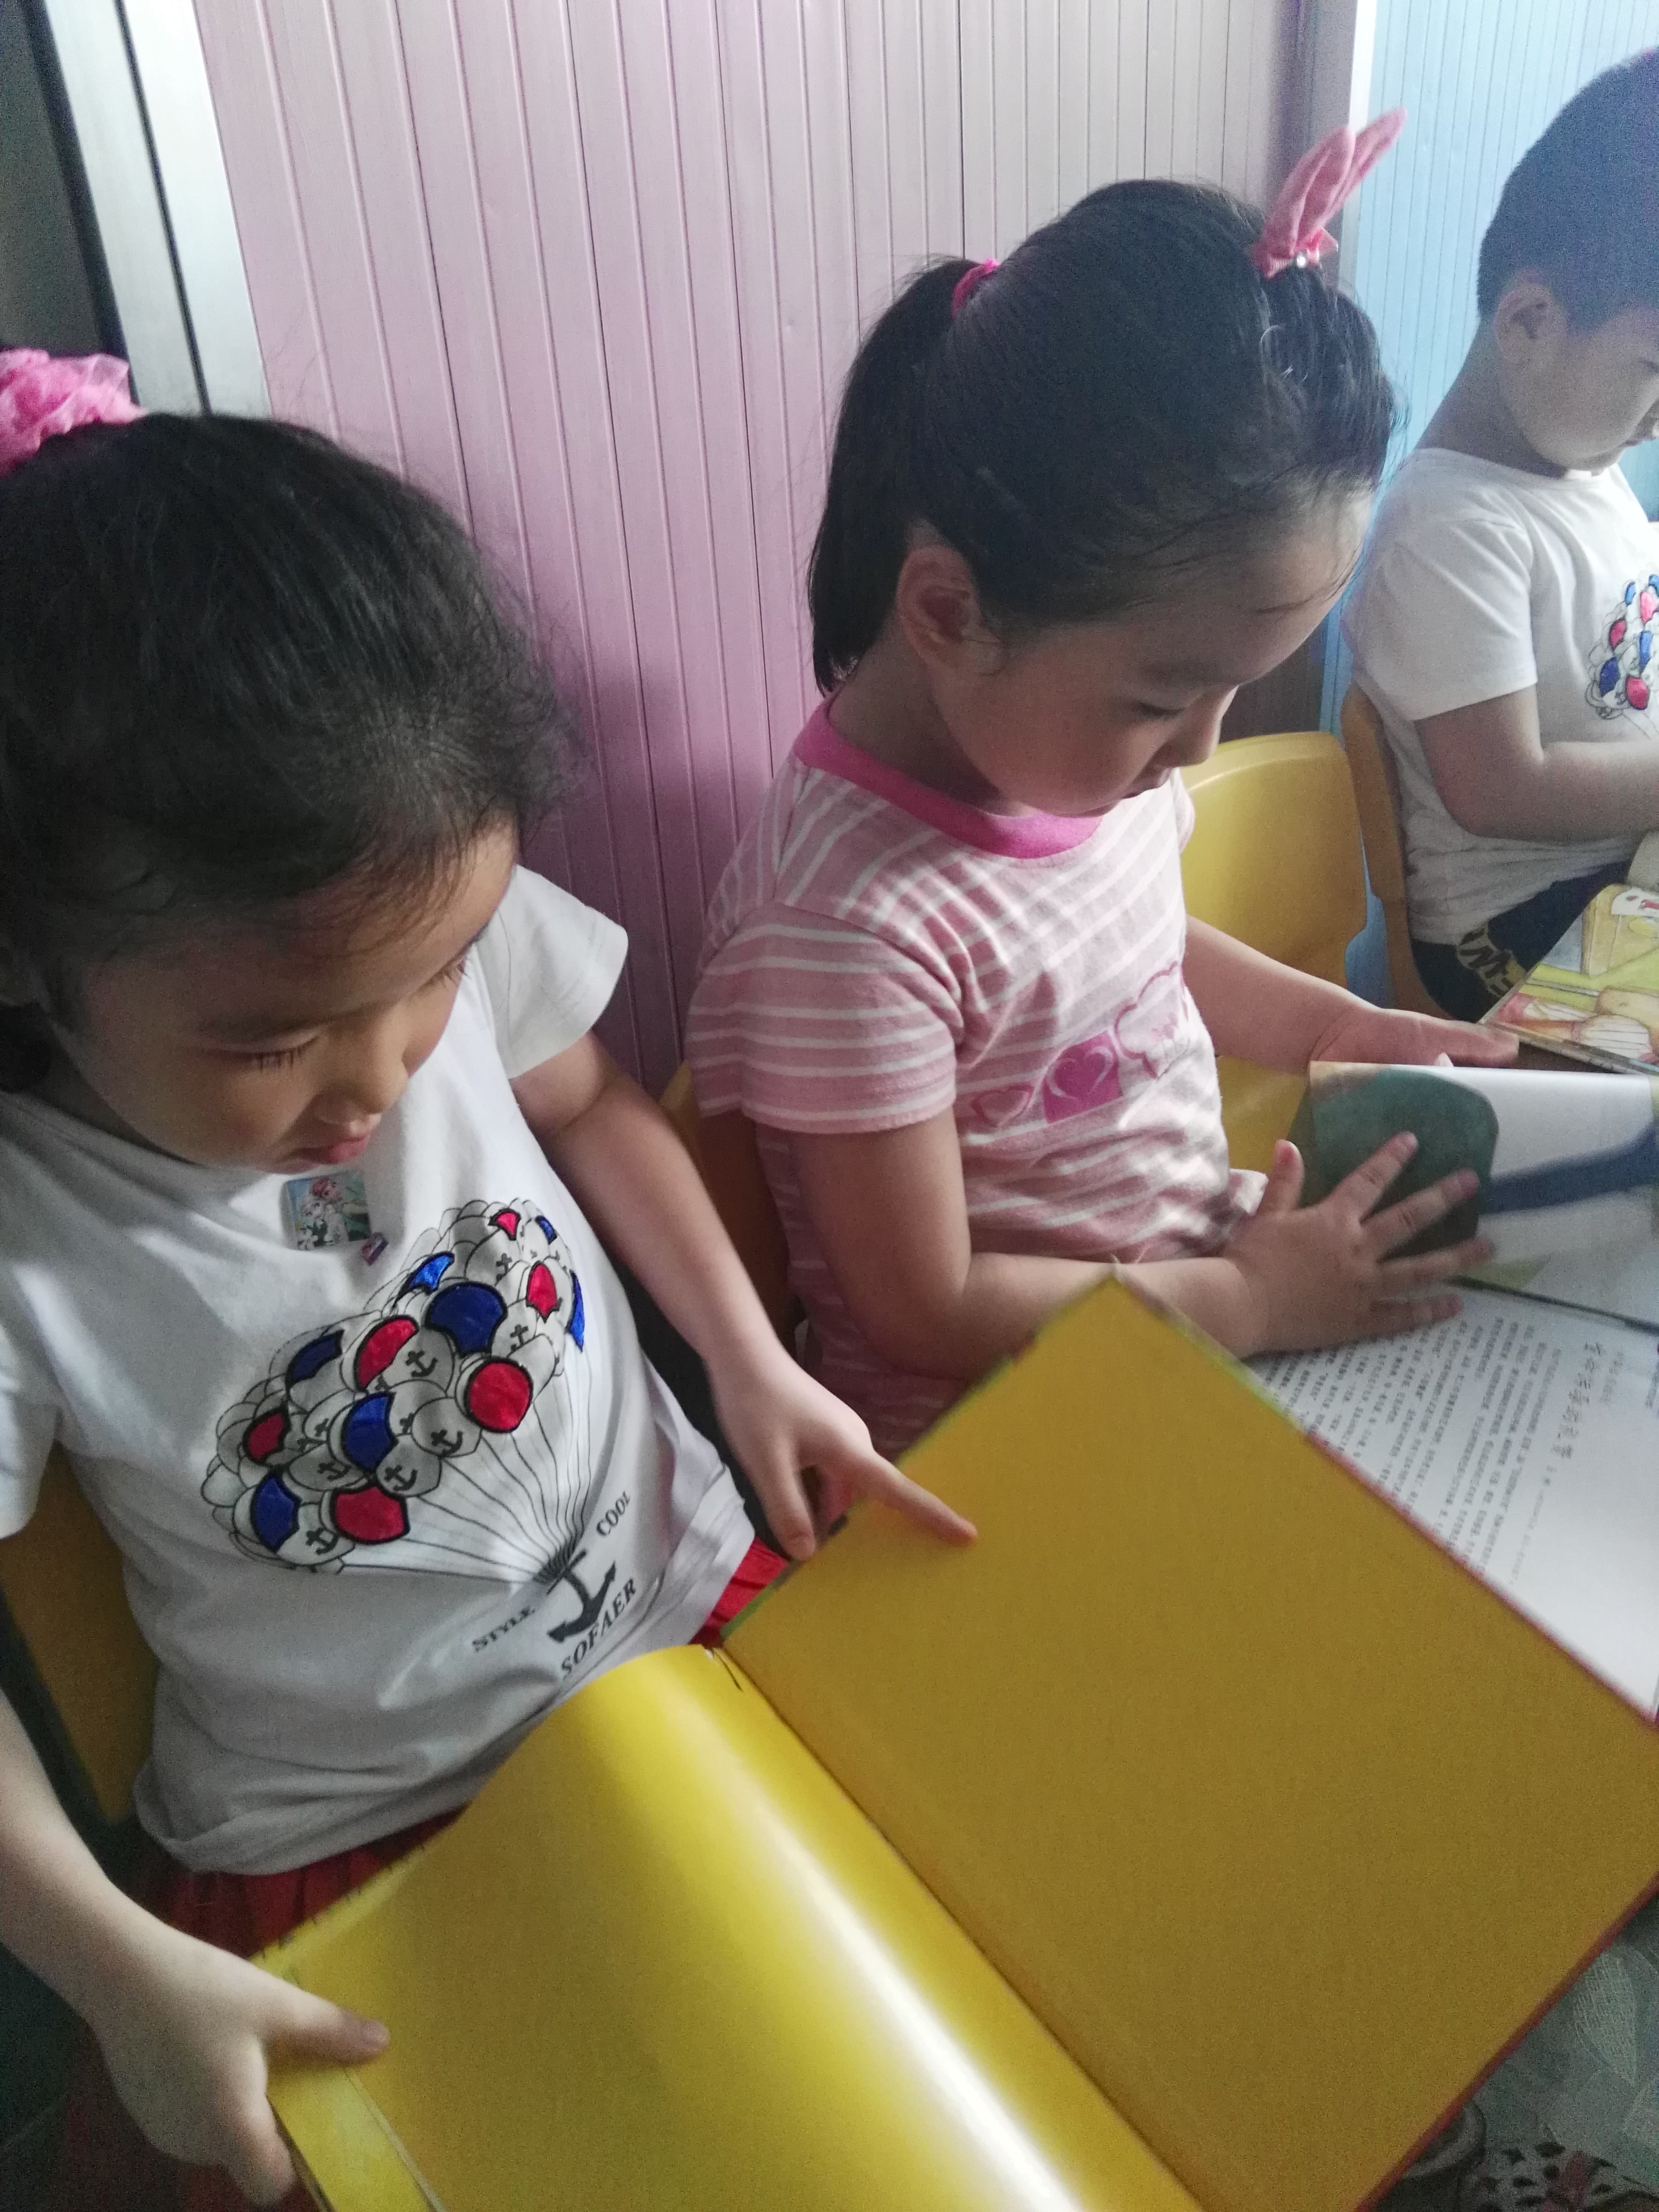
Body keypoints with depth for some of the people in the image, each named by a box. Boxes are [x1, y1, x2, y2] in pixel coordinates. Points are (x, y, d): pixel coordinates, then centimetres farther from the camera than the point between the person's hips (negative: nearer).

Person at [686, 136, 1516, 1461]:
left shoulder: (1083, 734, -5)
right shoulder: (851, 923, -28)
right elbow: (927, 1311, -20)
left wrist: (1334, 1025, 5)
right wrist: (1253, 1302, -15)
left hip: (1215, 1276, 8)